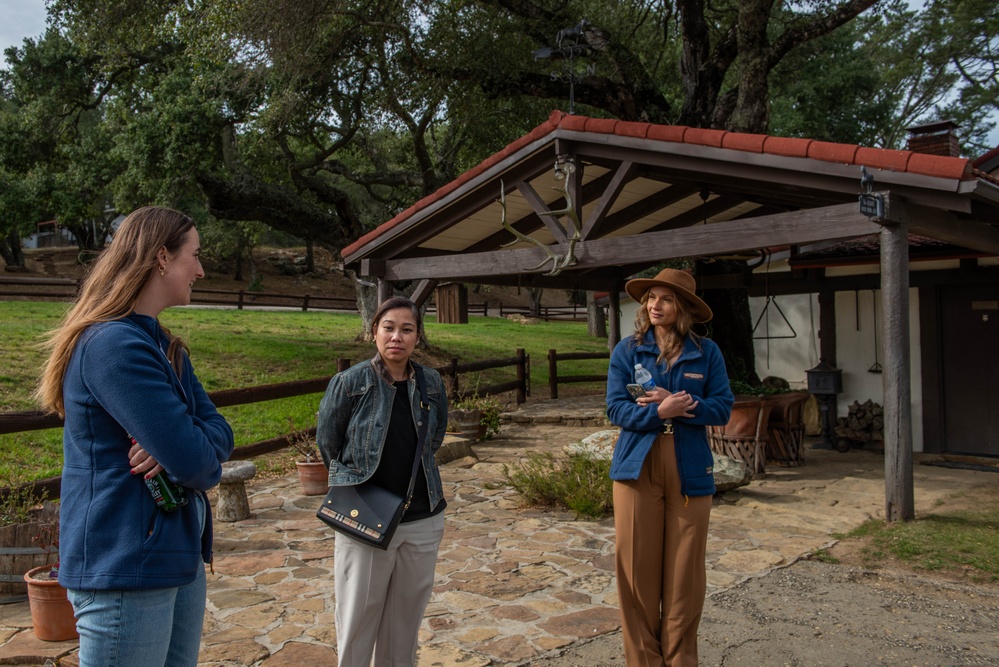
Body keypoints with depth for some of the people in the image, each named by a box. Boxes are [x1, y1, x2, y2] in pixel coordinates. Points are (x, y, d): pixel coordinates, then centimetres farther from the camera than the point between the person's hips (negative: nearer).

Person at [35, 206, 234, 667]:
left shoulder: (165, 347, 11)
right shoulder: (114, 344, -21)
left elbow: (219, 431, 4)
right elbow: (194, 464, -25)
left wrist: (179, 446, -17)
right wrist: (197, 456, -3)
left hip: (179, 557, 9)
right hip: (126, 570, -9)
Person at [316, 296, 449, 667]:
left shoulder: (432, 384, -2)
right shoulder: (349, 383, -12)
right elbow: (327, 446, 0)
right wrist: (356, 483, 7)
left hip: (423, 521, 3)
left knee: (406, 621, 16)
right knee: (357, 623, 8)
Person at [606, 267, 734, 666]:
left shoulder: (706, 353, 4)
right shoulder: (627, 351, 3)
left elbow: (722, 408, -3)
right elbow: (616, 409, -4)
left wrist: (674, 403, -16)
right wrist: (659, 412, -19)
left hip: (690, 471, 0)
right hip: (637, 468, 0)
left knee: (685, 571, 6)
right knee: (637, 568, 4)